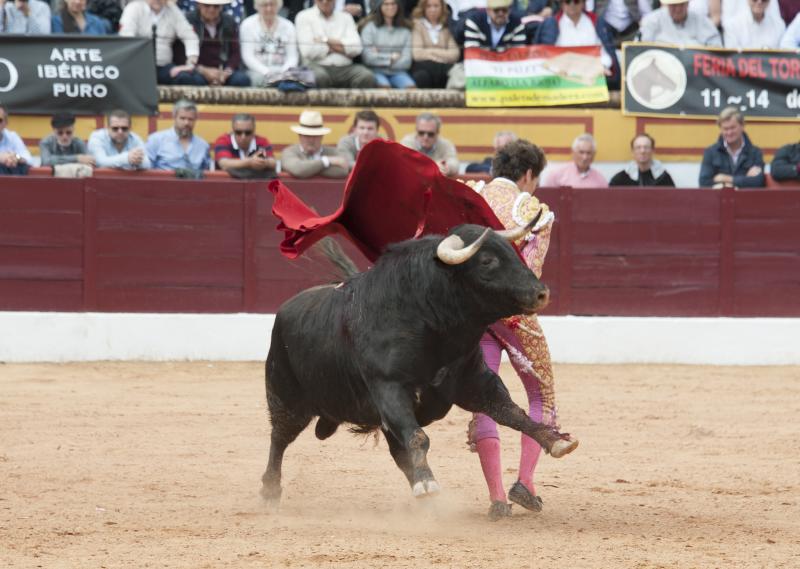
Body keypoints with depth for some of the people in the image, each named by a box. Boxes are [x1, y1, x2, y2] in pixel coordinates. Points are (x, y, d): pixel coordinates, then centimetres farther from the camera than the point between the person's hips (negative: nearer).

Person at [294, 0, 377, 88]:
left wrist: (326, 41, -3)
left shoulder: (345, 17, 18)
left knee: (367, 77, -28)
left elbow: (356, 48, 2)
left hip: (344, 68, 3)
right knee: (319, 76, -39)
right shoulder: (304, 17, 8)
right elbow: (307, 51, -7)